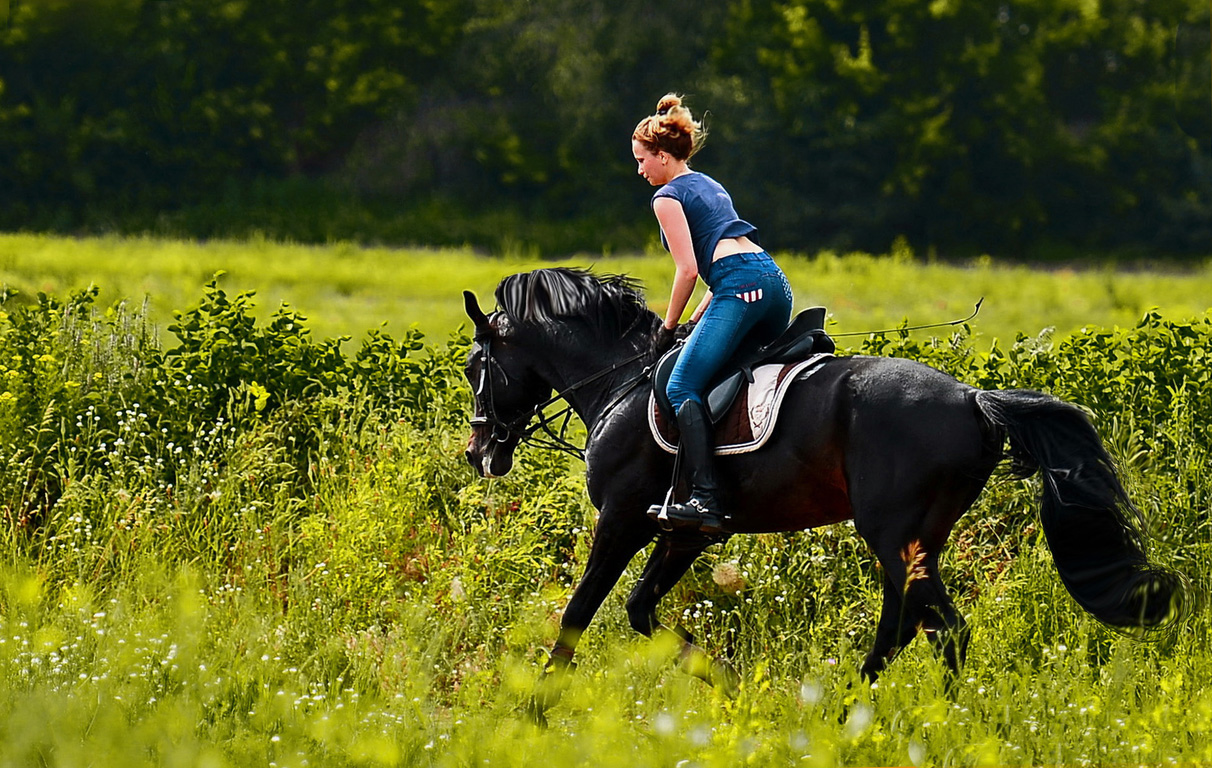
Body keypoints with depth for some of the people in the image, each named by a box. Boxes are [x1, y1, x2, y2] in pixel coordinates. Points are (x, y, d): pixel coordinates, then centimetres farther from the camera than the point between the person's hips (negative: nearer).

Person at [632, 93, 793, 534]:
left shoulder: (668, 197, 5)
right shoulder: (709, 187, 30)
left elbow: (689, 270, -5)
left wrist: (669, 326, 7)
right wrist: (696, 320, 27)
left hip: (742, 288, -9)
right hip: (776, 282, 9)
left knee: (682, 388, -15)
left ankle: (705, 501, -31)